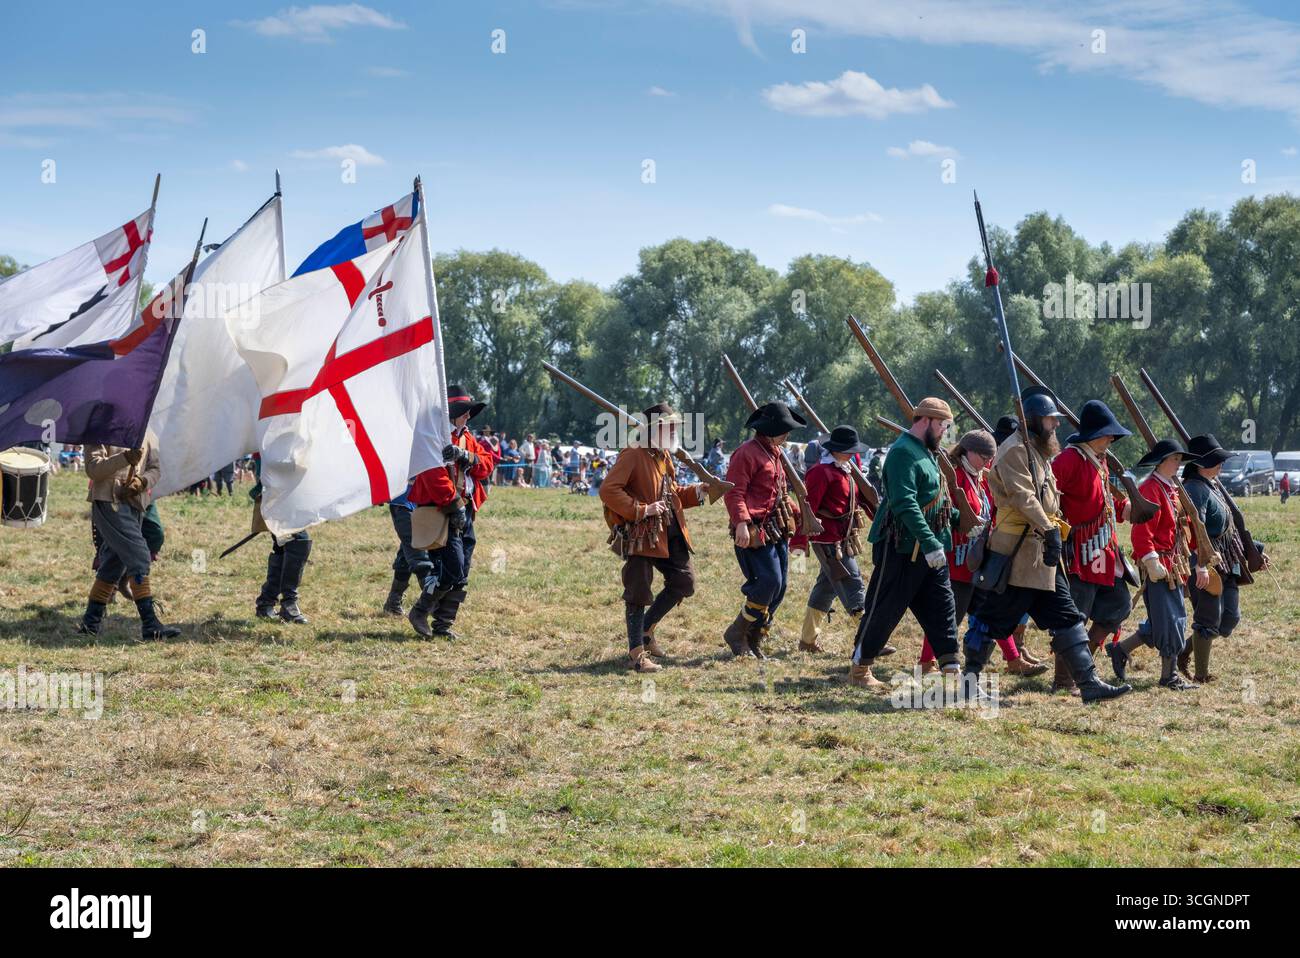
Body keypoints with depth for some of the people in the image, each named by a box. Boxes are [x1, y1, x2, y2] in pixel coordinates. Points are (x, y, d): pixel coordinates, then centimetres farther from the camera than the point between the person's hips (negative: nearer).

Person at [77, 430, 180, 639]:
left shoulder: (146, 433, 14)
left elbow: (155, 467, 12)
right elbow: (93, 468, -14)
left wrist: (141, 482, -10)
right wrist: (124, 458, -29)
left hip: (136, 504, 7)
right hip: (109, 502, -7)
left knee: (114, 564, 12)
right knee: (139, 557, -16)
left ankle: (90, 623, 22)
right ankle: (150, 625, -17)